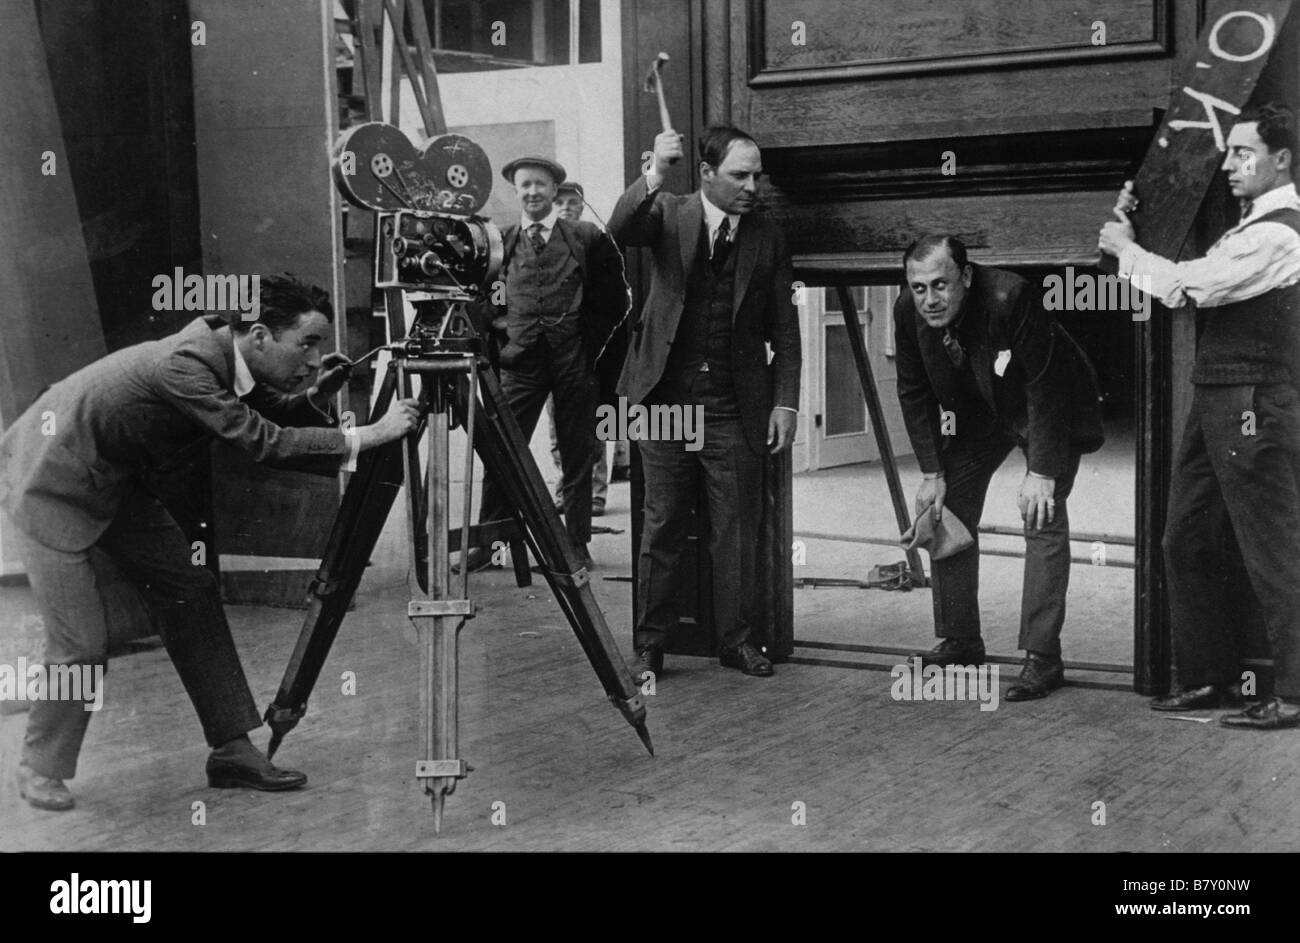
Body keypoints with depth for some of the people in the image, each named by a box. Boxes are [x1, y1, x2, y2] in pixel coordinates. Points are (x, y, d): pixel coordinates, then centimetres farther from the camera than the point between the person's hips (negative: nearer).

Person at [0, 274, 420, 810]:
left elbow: (269, 415, 6)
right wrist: (368, 436, -34)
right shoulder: (186, 362, -32)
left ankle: (231, 747, 7)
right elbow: (262, 443, -36)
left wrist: (313, 400, -15)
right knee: (82, 644, -9)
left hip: (114, 481, 9)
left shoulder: (225, 351, -8)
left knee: (192, 593, 2)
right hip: (52, 480, -9)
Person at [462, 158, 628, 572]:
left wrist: (592, 338, 0)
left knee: (578, 455, 5)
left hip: (575, 359, -1)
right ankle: (486, 542, 6)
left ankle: (577, 545, 16)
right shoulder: (501, 241, 8)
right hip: (520, 360, 1)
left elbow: (616, 297, 6)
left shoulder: (587, 238, 2)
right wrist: (504, 329, 5)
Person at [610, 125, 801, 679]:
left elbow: (784, 329, 7)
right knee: (662, 529, 5)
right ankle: (648, 646, 14)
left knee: (738, 532, 6)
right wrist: (655, 176, -33)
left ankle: (735, 640, 19)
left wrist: (785, 402, -1)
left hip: (734, 407, 1)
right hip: (666, 397, -1)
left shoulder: (767, 239, 6)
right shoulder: (668, 215, 3)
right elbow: (619, 231, -19)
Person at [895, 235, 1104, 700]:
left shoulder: (1010, 298, -36)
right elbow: (914, 394, -6)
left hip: (1048, 412, -6)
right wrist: (932, 473, -9)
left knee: (1043, 519, -16)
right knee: (945, 512, 2)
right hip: (976, 414, 6)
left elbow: (1045, 388, -29)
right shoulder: (908, 311, -19)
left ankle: (1041, 657, -13)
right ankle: (959, 641, 14)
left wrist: (1041, 472, -30)